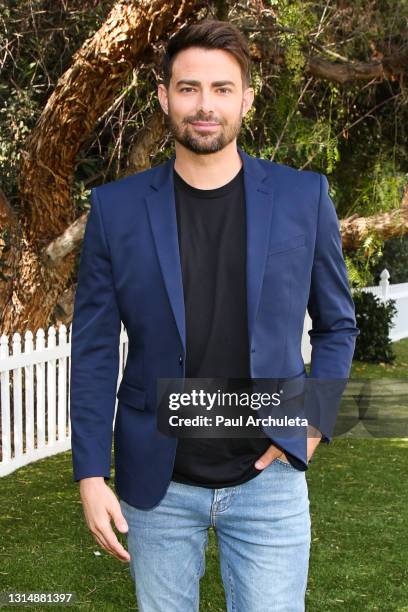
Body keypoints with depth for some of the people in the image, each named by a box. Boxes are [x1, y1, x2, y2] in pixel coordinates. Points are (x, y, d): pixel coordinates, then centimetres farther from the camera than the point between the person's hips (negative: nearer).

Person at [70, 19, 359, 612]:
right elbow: (94, 349, -1)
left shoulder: (303, 196, -3)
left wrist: (314, 424, -3)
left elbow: (337, 324, 8)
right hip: (156, 482, 1)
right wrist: (91, 476, -5)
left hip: (268, 476, 0)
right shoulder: (116, 207, -3)